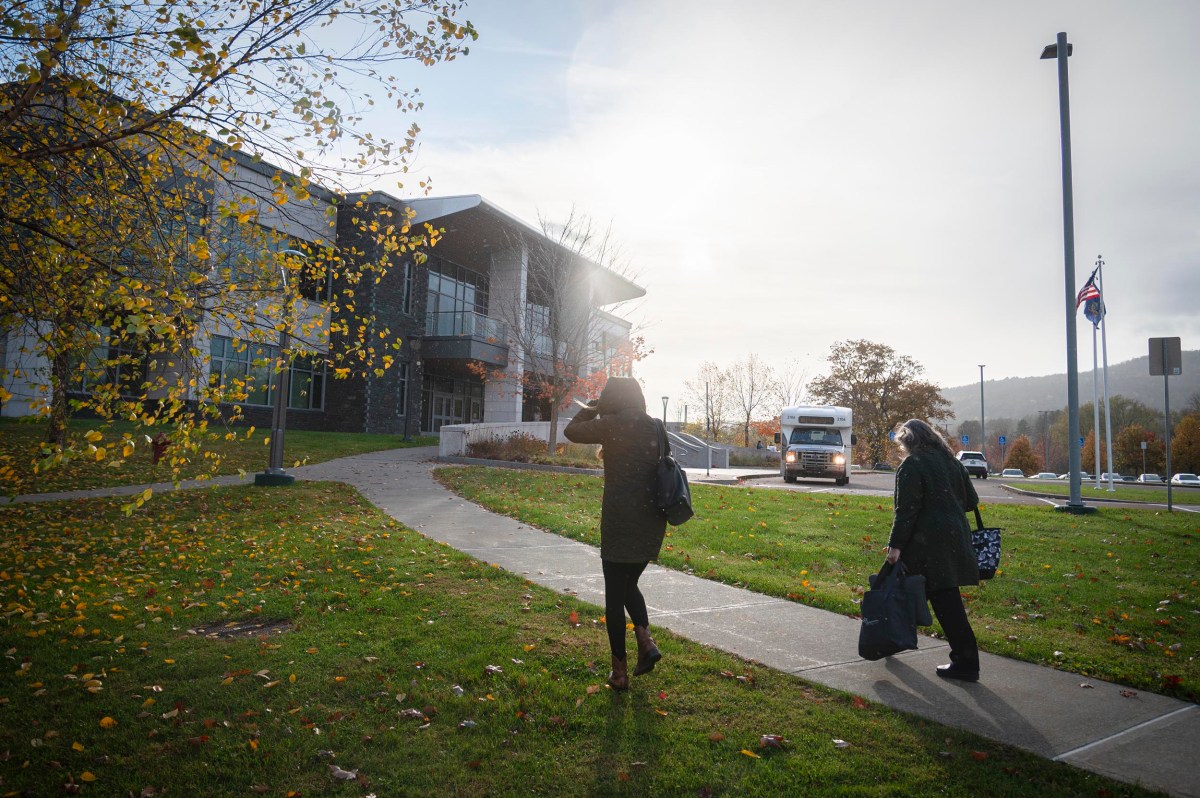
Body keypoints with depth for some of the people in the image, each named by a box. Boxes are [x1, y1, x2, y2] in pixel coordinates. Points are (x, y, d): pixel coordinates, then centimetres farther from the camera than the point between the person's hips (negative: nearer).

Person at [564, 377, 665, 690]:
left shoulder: (612, 424, -9)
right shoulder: (655, 427, 6)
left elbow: (571, 431, 1)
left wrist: (590, 409, 16)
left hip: (620, 522, -6)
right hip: (652, 523, 6)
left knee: (614, 594, 6)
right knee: (629, 584, 24)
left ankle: (619, 670, 11)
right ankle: (645, 639, 5)